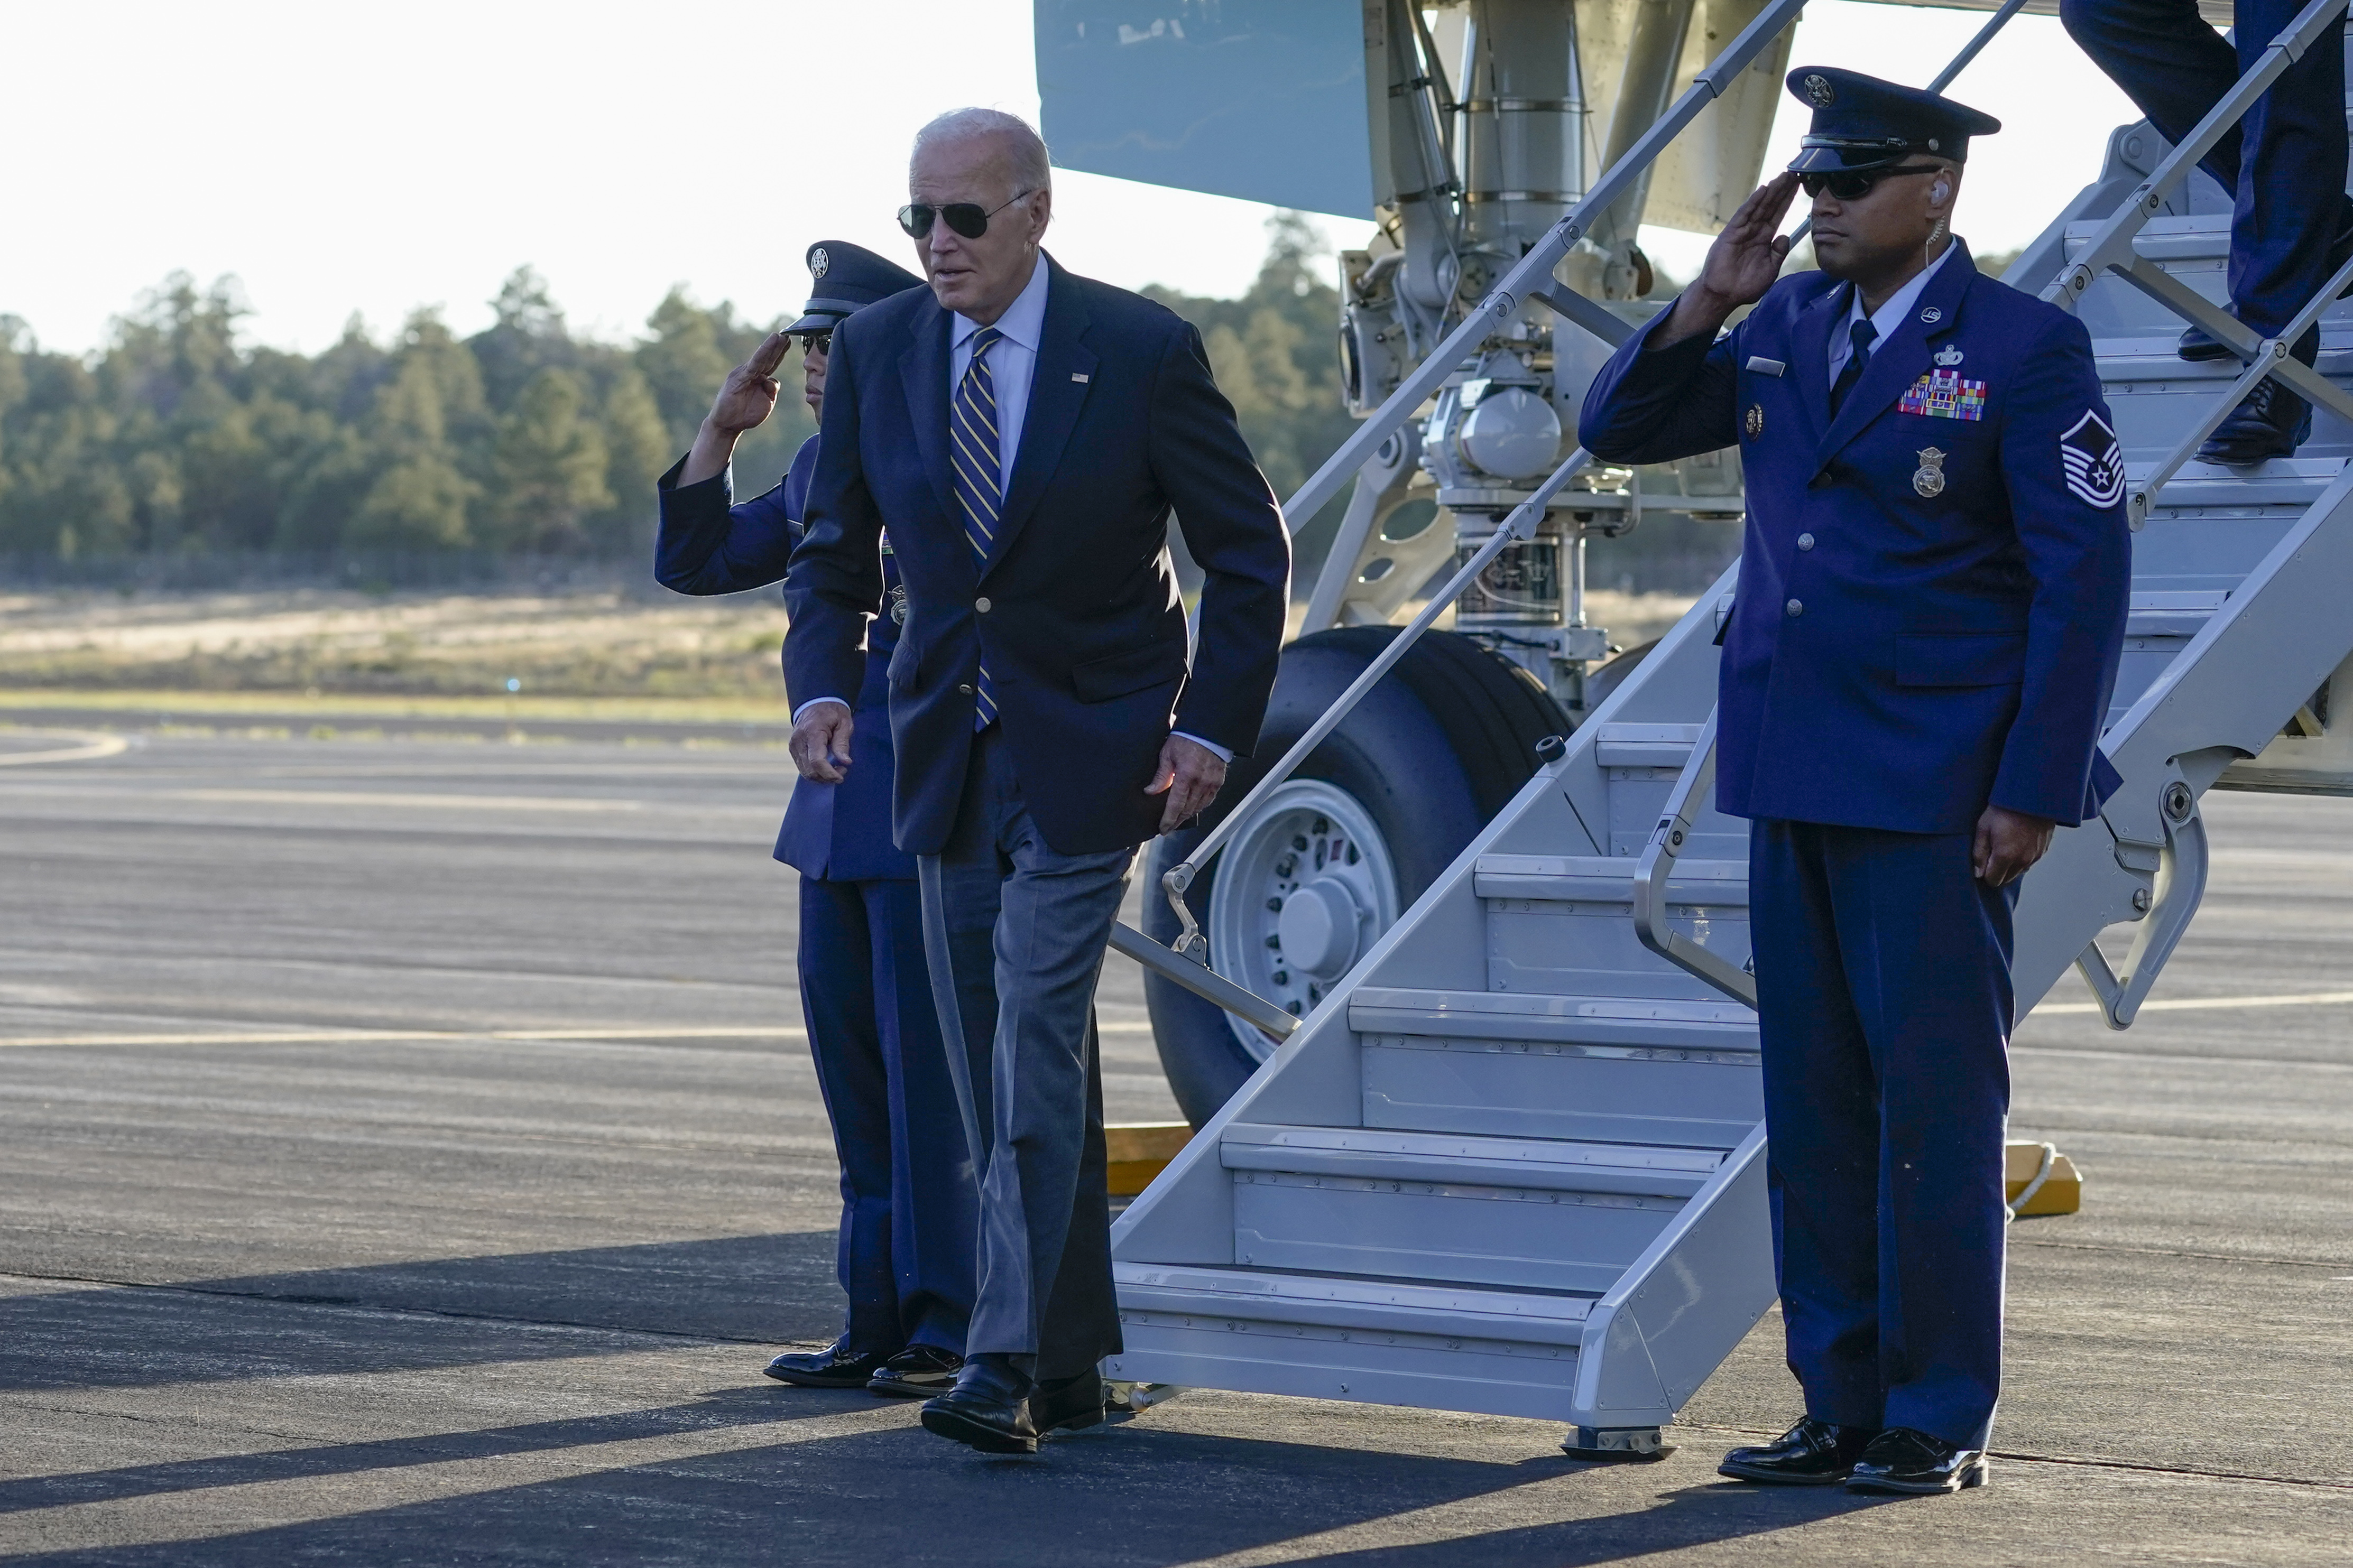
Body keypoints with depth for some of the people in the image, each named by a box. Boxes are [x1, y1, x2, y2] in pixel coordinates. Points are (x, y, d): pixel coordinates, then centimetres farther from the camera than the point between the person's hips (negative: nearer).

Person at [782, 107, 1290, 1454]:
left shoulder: (1143, 352, -12)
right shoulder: (877, 350, 0)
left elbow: (1252, 552, -4)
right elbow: (838, 547, 9)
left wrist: (1214, 727, -12)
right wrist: (823, 682, -9)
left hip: (1089, 745, -5)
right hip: (948, 745, 5)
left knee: (1036, 1029, -16)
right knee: (999, 1060, 7)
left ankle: (1008, 1367, -20)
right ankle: (1072, 1363, 16)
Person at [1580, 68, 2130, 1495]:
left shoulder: (2026, 348, -8)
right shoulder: (1787, 327, 10)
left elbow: (2085, 576, -10)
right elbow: (1619, 429, 16)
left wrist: (2035, 791, -14)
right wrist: (1707, 307, -1)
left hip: (1934, 796, -6)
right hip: (1794, 783, 7)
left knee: (1937, 1106, -2)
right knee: (1816, 1107, 10)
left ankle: (1939, 1423, 5)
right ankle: (1843, 1410, 17)